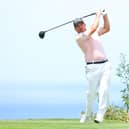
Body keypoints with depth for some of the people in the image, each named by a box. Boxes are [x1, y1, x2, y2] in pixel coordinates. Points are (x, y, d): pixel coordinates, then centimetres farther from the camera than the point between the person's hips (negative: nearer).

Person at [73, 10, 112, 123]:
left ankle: (100, 115, -10)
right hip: (92, 67, -4)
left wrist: (105, 15, 11)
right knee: (91, 92, -4)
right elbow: (93, 28, -11)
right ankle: (88, 114, 19)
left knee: (104, 90, -10)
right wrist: (98, 15, 1)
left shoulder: (94, 33, 19)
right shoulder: (79, 38, -3)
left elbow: (107, 28, 24)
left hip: (106, 65, 4)